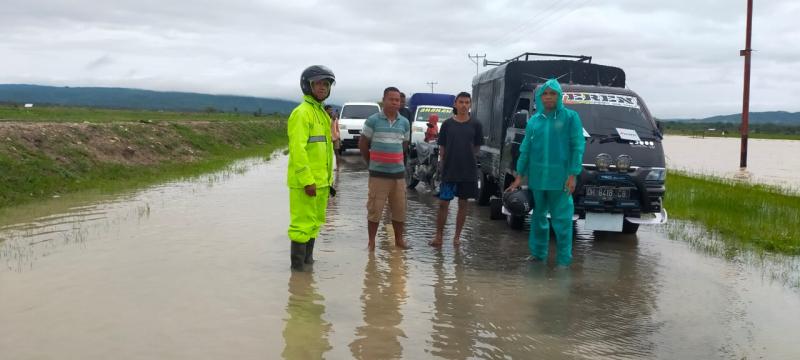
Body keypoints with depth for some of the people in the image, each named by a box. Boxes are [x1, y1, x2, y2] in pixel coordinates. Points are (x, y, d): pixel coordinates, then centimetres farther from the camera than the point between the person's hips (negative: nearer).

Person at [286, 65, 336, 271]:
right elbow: (297, 149, -21)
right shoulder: (302, 113, -13)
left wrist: (328, 178, 19)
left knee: (314, 223, 16)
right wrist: (307, 180, -24)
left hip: (320, 181, 9)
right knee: (302, 223, -4)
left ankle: (308, 260, 27)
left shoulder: (322, 113, 17)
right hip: (305, 182, -9)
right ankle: (297, 265, 5)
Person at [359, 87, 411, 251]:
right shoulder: (373, 120, -5)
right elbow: (363, 144, 2)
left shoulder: (404, 122, 7)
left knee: (399, 209, 9)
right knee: (374, 209, 0)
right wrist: (371, 162, 6)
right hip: (378, 173, -4)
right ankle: (371, 241, 10)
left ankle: (399, 240, 22)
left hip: (399, 172, 4)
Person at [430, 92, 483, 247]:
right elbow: (442, 148, 6)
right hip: (448, 170, 0)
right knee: (443, 203, -1)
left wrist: (467, 160, 5)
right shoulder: (447, 124, 1)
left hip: (468, 171, 1)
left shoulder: (475, 125, 1)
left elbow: (476, 147, 9)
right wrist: (443, 164, 2)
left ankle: (457, 236, 19)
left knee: (463, 204, 8)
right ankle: (439, 236, 8)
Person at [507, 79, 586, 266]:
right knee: (539, 216, 13)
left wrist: (573, 175, -11)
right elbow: (525, 149, 12)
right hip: (537, 177, 4)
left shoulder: (570, 117, -1)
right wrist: (519, 175, 9)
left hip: (560, 178, -4)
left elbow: (578, 146, -4)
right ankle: (538, 253, 24)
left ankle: (563, 259, 7)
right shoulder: (534, 120, 9)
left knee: (562, 219, -1)